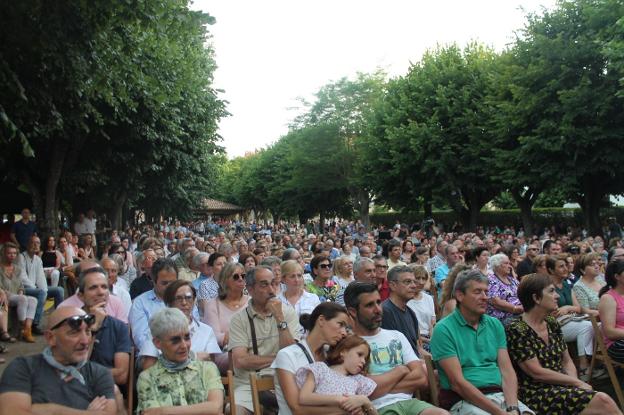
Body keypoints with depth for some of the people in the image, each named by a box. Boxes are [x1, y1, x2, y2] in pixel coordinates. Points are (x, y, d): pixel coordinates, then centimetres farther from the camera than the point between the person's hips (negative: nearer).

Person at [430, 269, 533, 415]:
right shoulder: (444, 329, -7)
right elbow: (457, 383, -12)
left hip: (499, 395, 4)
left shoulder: (495, 325, 11)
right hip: (463, 399, -4)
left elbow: (507, 371, 5)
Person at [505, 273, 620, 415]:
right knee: (602, 401, -23)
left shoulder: (552, 323, 10)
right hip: (536, 393, -7)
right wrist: (577, 383, -9)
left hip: (561, 386, 7)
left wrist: (574, 382, -4)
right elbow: (537, 372, -14)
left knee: (603, 399, -21)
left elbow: (567, 361, 16)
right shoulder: (516, 330, -13)